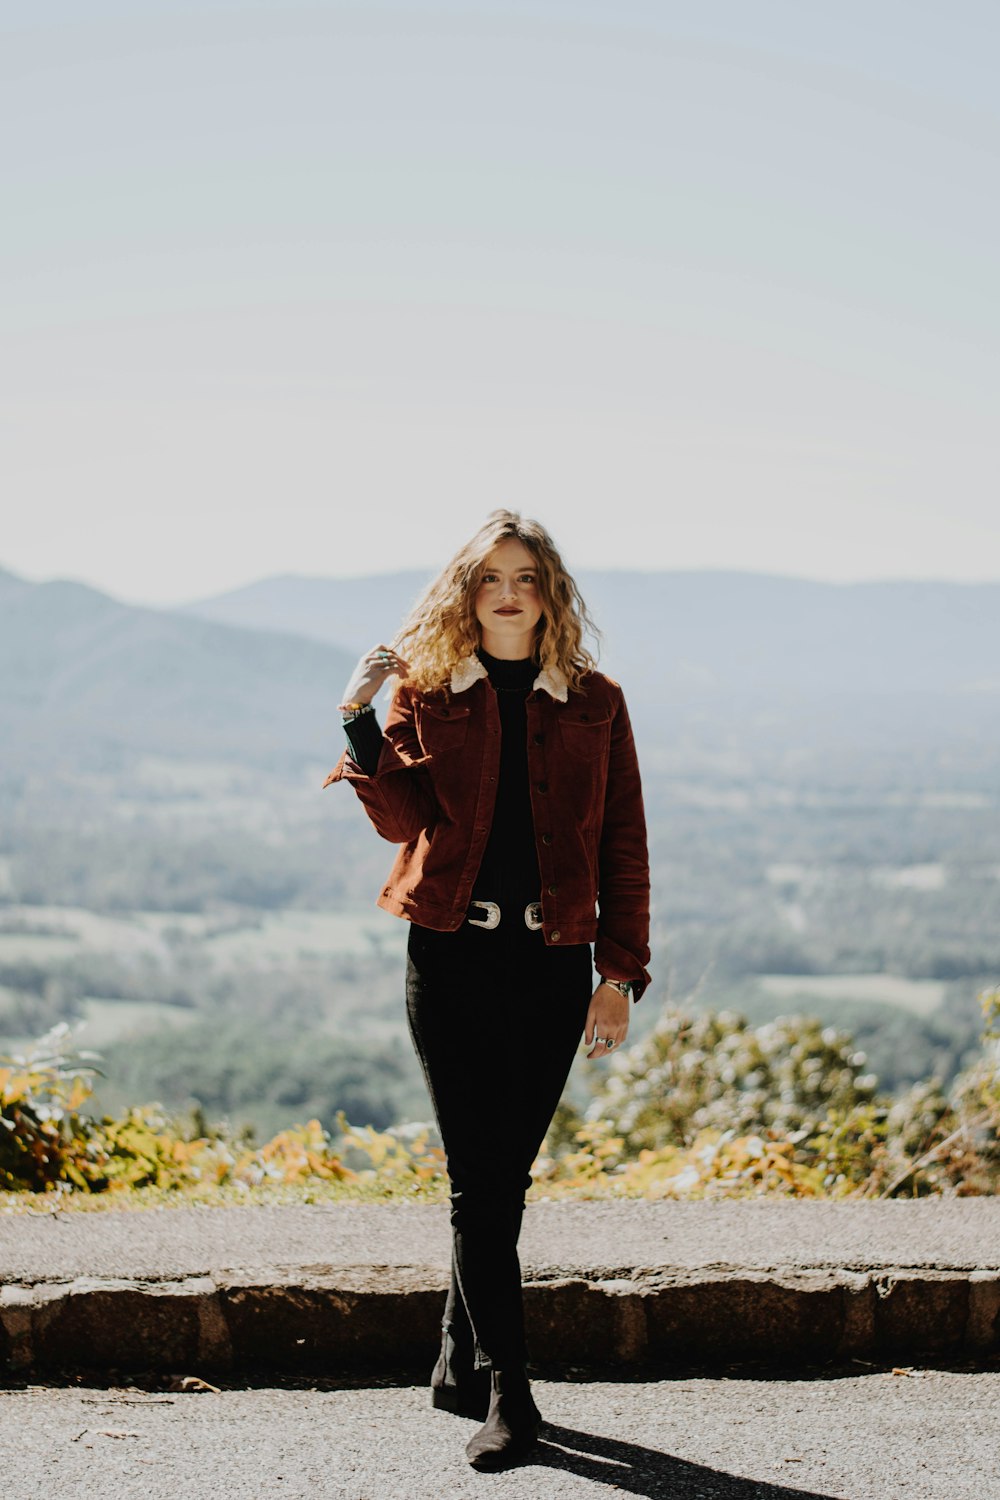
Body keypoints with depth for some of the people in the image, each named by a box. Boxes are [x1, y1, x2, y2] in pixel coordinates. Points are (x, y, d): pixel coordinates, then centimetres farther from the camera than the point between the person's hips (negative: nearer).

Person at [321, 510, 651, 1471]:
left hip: (553, 964, 2)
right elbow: (402, 818, -7)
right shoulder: (426, 694, 6)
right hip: (451, 957, -1)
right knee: (478, 1180, -5)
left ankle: (459, 1365, 24)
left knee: (505, 1175, 7)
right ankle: (505, 1393, -2)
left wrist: (621, 972, 1)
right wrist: (361, 724, -20)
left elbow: (623, 847, 7)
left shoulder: (595, 706, 8)